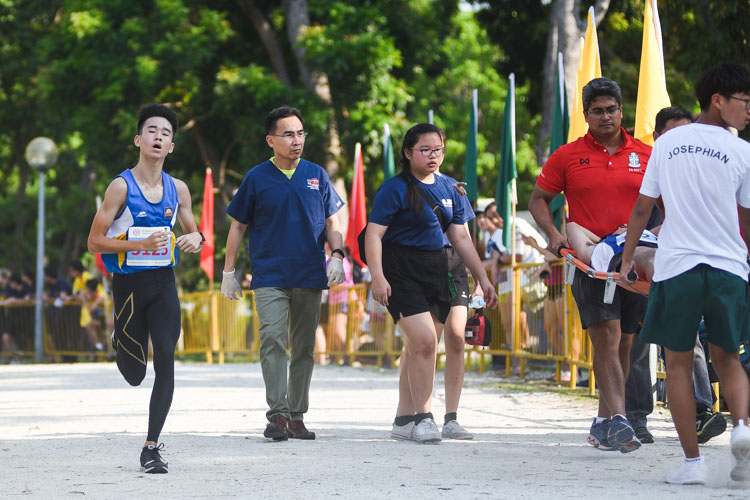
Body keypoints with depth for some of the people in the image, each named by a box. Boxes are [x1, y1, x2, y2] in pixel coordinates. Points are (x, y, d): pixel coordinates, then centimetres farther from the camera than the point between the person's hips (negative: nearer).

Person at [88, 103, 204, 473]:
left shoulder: (177, 190, 5)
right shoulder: (122, 186, -9)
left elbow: (192, 230, 19)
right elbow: (94, 242, -10)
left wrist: (196, 238, -6)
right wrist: (142, 244, -22)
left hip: (163, 283, 3)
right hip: (129, 283, -3)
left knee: (165, 359, -12)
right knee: (134, 374, 6)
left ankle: (151, 448, -4)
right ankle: (120, 343, 46)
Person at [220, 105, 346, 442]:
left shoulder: (316, 175, 8)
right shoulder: (257, 178, 3)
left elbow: (331, 223, 14)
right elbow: (238, 227, 9)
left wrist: (337, 256, -2)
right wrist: (228, 271, 6)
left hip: (310, 276, 3)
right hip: (269, 275, -3)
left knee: (303, 348, 6)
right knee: (272, 338, -18)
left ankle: (296, 416, 14)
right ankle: (277, 413, -19)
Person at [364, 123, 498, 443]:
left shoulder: (448, 190, 13)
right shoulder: (396, 189, -7)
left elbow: (461, 238, 17)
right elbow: (373, 234, -13)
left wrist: (483, 278, 12)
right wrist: (377, 277, -24)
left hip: (435, 271, 6)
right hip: (401, 272, -6)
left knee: (420, 348, 6)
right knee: (424, 342, -17)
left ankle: (404, 420, 14)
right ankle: (422, 417, -8)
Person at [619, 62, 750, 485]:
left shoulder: (667, 143, 7)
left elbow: (643, 208, 10)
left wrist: (628, 256, 21)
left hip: (676, 267, 1)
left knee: (679, 362, 8)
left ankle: (693, 460, 3)